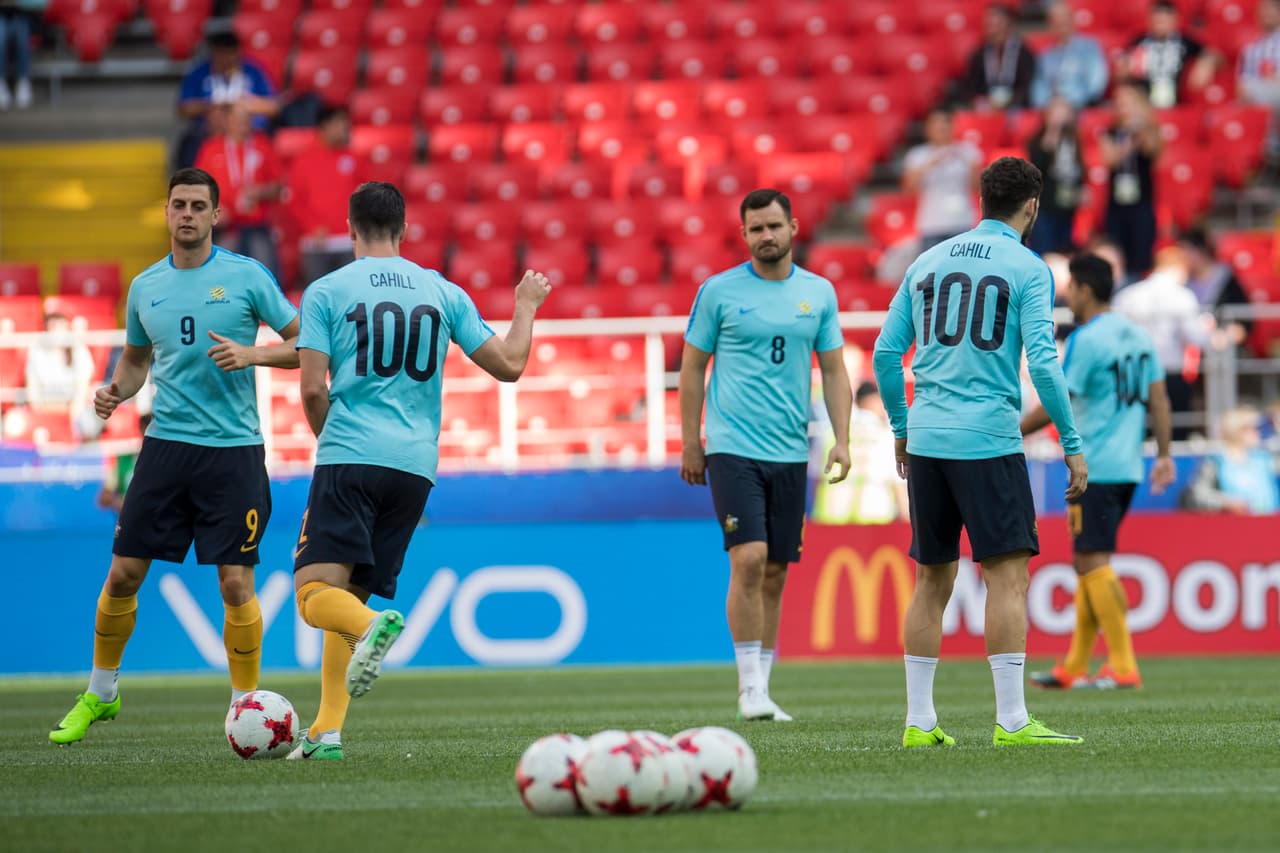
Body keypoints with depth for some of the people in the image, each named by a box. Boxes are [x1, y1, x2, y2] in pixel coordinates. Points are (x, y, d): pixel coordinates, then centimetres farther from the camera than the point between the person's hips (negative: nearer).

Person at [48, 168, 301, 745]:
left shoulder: (247, 276, -2)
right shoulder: (145, 287, 9)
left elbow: (303, 343, 1)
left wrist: (252, 354, -15)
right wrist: (115, 391, 4)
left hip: (234, 448, -3)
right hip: (166, 443, 3)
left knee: (235, 583, -6)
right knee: (123, 573, 2)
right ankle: (100, 693, 20)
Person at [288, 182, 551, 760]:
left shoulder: (326, 293, 2)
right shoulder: (443, 293, 11)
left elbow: (313, 390, -4)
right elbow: (509, 365, 10)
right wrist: (526, 306, 28)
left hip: (348, 458, -4)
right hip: (415, 465, 4)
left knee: (317, 591, -9)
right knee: (348, 595, 11)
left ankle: (373, 626, -42)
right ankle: (327, 730, 0)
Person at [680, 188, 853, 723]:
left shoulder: (819, 293, 7)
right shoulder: (719, 291, -1)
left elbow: (834, 371, 11)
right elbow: (692, 367, 4)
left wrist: (842, 439, 0)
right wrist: (690, 444, 1)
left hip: (790, 453, 4)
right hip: (732, 448, -4)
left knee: (775, 574, 7)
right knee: (748, 560, -15)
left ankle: (762, 687, 15)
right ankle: (750, 688, -11)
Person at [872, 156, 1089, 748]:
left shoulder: (928, 262, 14)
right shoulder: (1026, 269, -3)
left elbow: (885, 353, 14)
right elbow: (1042, 362, -11)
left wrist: (901, 428, 25)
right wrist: (1072, 445, -5)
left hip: (926, 439, 6)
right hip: (988, 441, -6)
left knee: (932, 581, 11)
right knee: (1008, 577, -6)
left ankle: (918, 721, 12)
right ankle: (1011, 721, -12)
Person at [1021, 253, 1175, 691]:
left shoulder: (1086, 340, -13)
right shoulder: (1137, 335, 11)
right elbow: (1158, 398, 12)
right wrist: (1163, 455, 15)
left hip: (1095, 470, -9)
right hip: (1128, 468, 9)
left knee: (1094, 564, -7)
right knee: (1088, 563, 13)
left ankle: (1123, 666, -11)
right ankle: (1074, 667, 16)